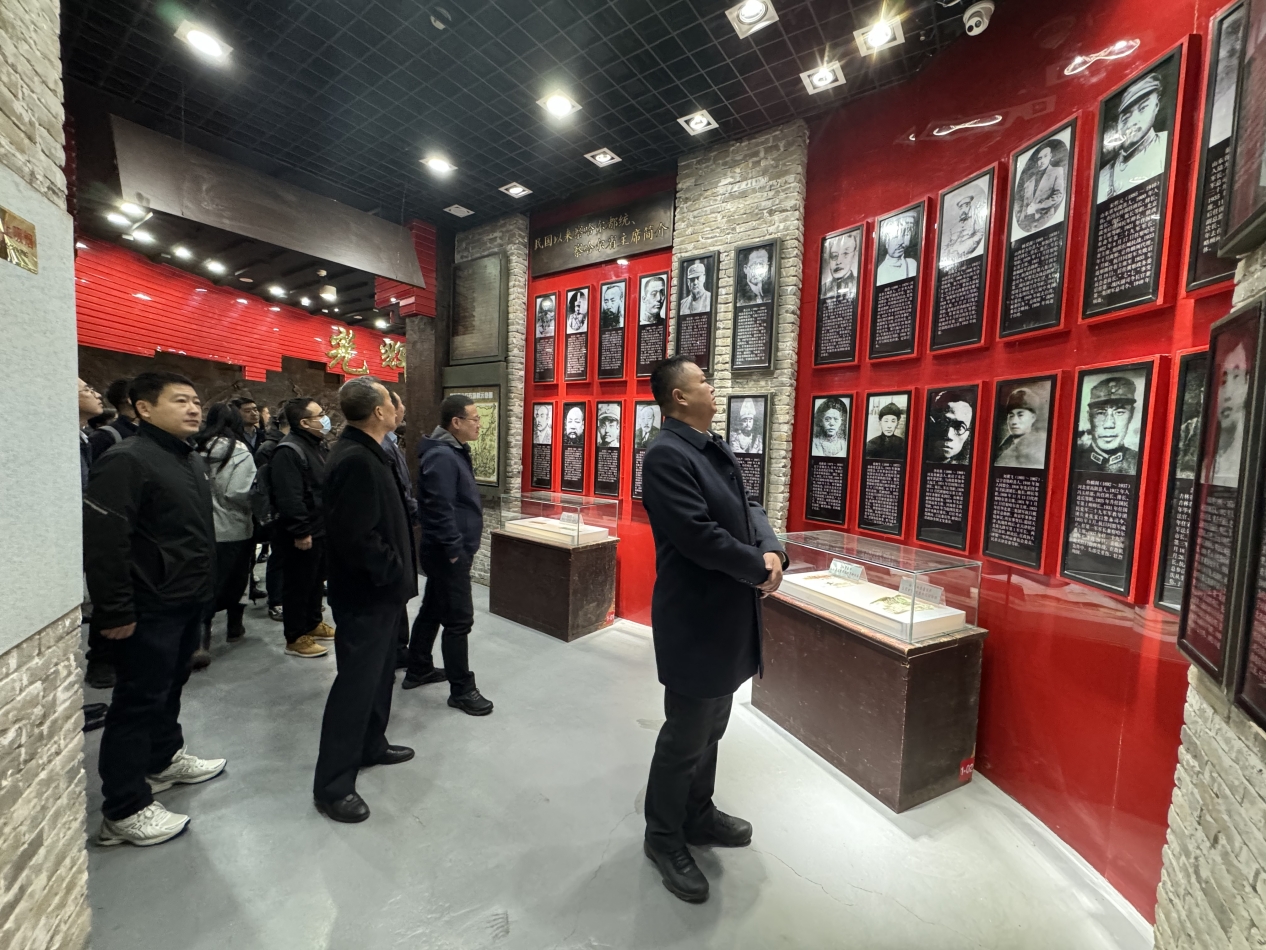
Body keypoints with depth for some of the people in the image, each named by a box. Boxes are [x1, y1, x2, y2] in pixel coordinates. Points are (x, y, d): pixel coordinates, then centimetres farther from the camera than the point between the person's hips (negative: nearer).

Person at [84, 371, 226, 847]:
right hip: (150, 608, -9)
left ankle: (164, 758, 41)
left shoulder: (194, 461, 12)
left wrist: (205, 587, 20)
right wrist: (115, 611, -21)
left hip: (188, 601, 9)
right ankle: (124, 809, 17)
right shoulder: (127, 460, -17)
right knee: (139, 700, 2)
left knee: (169, 687, 22)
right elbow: (102, 542, -22)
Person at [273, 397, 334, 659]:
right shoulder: (289, 451, -20)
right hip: (303, 535, -9)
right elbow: (289, 498, -26)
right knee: (298, 585, 3)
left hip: (322, 529, 10)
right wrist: (300, 532, -25)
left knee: (316, 580, 21)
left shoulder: (320, 446, 12)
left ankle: (313, 623, 37)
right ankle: (295, 638, 15)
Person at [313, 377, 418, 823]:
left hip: (380, 589, 10)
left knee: (379, 671, 23)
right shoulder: (355, 460, -25)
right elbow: (356, 536, -29)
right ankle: (332, 785, 19)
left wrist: (397, 571, 13)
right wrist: (394, 571, -16)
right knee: (356, 683, 3)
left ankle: (371, 745, 42)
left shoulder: (365, 453, 9)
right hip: (366, 593, -10)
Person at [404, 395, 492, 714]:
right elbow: (440, 509, -26)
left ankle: (418, 670, 38)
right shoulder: (442, 456, -21)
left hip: (445, 550, 11)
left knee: (432, 611, 21)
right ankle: (461, 690, 12)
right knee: (459, 620, -1)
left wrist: (466, 537, 18)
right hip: (449, 553, -11)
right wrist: (455, 550, -21)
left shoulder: (453, 451, 12)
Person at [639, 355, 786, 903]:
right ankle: (664, 839, 33)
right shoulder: (667, 455, -20)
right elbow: (699, 535, -27)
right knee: (685, 737, 9)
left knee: (710, 729, 24)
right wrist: (759, 568, -15)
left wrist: (772, 551, -11)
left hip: (729, 613, 9)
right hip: (695, 619, -9)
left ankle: (697, 815, 46)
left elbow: (749, 508, 8)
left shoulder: (717, 449, 10)